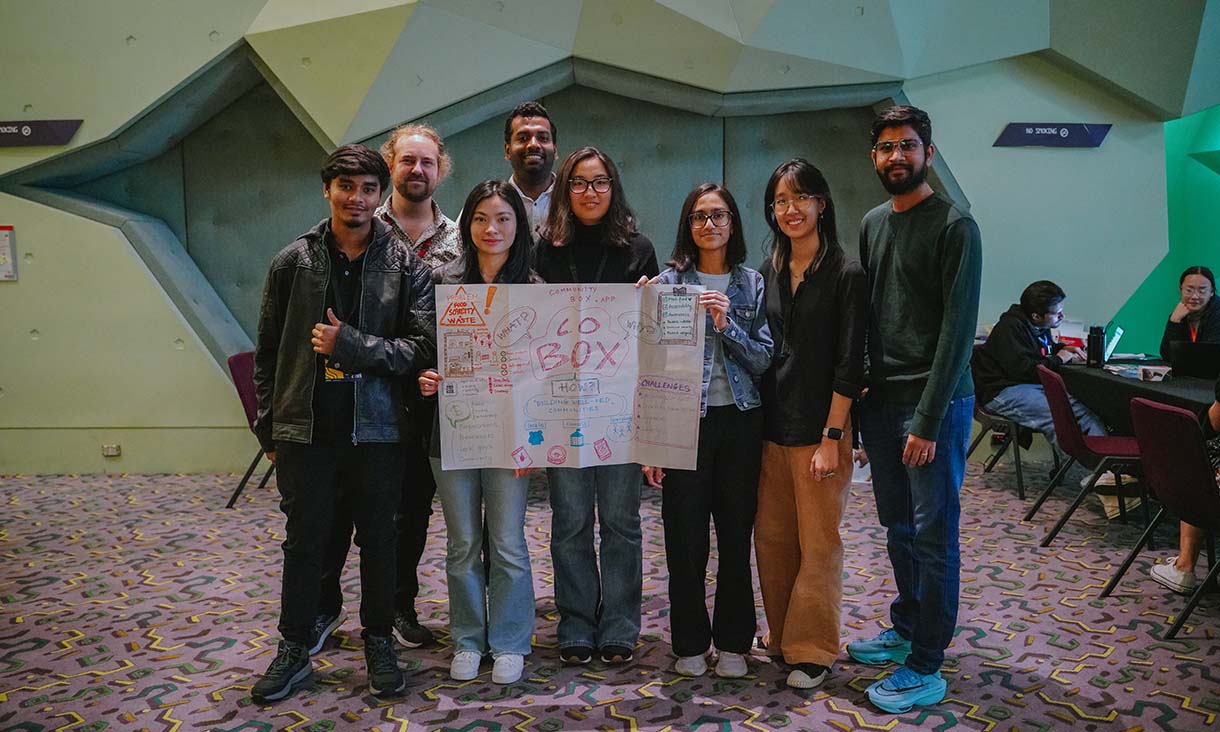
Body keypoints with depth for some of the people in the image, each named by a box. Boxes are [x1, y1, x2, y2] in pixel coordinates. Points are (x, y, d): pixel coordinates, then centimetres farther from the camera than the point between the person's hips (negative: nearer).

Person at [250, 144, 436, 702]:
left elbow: (424, 347, -8)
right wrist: (268, 427, 8)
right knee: (304, 541, 10)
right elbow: (268, 350, 8)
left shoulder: (405, 265, -1)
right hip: (304, 428, 1)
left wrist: (351, 345, -17)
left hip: (376, 427, -1)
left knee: (378, 540, 10)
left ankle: (379, 640, 28)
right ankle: (295, 649, 26)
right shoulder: (292, 262, 3)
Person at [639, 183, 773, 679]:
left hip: (740, 421, 2)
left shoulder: (752, 284, 7)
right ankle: (690, 643, 21)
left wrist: (727, 325, -15)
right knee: (685, 537, 3)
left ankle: (733, 643, 24)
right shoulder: (669, 281, 2)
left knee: (736, 535, 8)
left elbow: (764, 360, 2)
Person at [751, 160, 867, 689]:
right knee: (771, 538, 12)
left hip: (819, 426, -5)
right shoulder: (767, 272, 9)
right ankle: (782, 639, 28)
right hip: (770, 425, 5)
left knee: (818, 543, 4)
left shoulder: (846, 275, -7)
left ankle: (812, 650, 19)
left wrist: (831, 438, -14)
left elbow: (849, 364, -11)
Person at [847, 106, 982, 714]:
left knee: (933, 536, 0)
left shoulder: (955, 226, -8)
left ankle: (925, 669, 10)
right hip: (880, 399, 6)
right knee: (898, 529, 15)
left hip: (934, 402, -6)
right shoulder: (872, 224, 13)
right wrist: (861, 397, 8)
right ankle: (905, 629, 32)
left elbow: (958, 329, -13)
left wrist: (928, 419, -17)